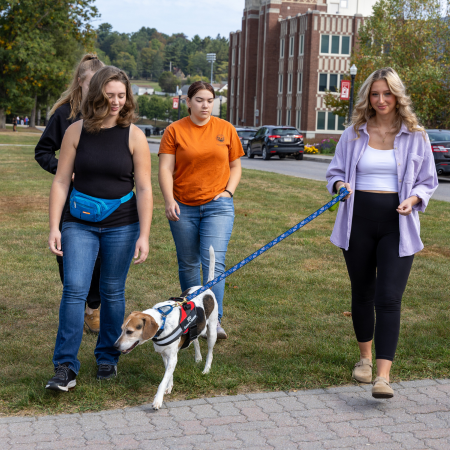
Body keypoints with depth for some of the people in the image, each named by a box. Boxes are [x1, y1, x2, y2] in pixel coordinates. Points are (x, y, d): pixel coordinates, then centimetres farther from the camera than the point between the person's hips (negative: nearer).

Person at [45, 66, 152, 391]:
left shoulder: (134, 136, -3)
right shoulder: (77, 131, 0)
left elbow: (144, 189, -3)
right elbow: (61, 181, 1)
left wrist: (144, 235, -8)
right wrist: (54, 227, -5)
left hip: (121, 225, 0)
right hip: (80, 223, 0)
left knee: (113, 292, 8)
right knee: (74, 288, -10)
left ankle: (108, 357, 25)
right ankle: (66, 367, -5)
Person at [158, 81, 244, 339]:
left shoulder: (226, 129, 6)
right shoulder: (175, 131, 1)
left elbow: (235, 166, 13)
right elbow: (166, 168, -4)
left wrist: (228, 191, -3)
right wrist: (169, 200, -16)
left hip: (218, 206, 0)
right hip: (183, 207, 1)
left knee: (214, 262, -13)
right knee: (188, 264, 10)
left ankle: (215, 320, -13)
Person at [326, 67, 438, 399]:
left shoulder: (415, 136, 3)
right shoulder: (354, 134, 6)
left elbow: (428, 181, 9)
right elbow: (335, 171, 14)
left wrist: (413, 199, -12)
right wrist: (341, 185, -10)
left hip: (397, 224, -2)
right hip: (359, 220, 2)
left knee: (389, 298, -11)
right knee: (362, 293, 13)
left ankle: (383, 376, -13)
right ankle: (365, 358, 34)